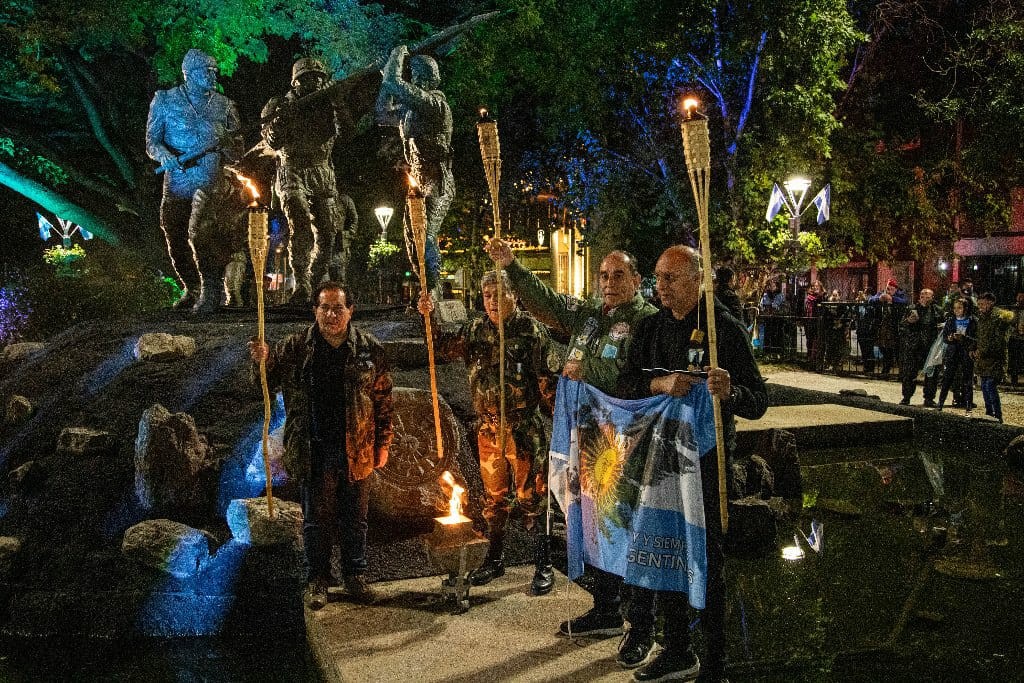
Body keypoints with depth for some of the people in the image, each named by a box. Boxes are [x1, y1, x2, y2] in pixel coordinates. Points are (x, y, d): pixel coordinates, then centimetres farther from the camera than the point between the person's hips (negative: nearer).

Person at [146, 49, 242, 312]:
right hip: (175, 183, 2)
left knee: (198, 232, -23)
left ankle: (210, 291, -11)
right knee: (175, 241, 8)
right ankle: (191, 290, 31)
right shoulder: (165, 101, 4)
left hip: (209, 181, -2)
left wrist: (226, 142, -17)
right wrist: (165, 156, -21)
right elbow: (152, 142, 1)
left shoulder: (224, 107, 5)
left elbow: (237, 154, 6)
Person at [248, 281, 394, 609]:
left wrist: (383, 444, 2)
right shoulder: (295, 348, -4)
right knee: (316, 520, 12)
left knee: (354, 518, 14)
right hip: (314, 452, 0)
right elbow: (269, 383, 4)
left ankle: (355, 575, 31)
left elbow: (383, 399, 3)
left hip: (357, 452, 1)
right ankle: (317, 579, 28)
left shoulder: (369, 349, -2)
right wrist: (262, 363, -18)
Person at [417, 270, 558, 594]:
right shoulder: (477, 330, 6)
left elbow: (547, 379, -10)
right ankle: (495, 559, 31)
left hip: (523, 429, -5)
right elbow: (444, 347, 15)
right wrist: (428, 317, 0)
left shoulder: (531, 330, -9)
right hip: (488, 429, 5)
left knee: (531, 496, 2)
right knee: (494, 496, 17)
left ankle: (543, 565, 13)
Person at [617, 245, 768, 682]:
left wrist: (730, 392, -34)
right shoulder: (650, 328, 8)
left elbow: (759, 401, -11)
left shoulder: (724, 329, -9)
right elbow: (627, 384, 1)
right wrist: (660, 384, -20)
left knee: (705, 558, -1)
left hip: (707, 455, -6)